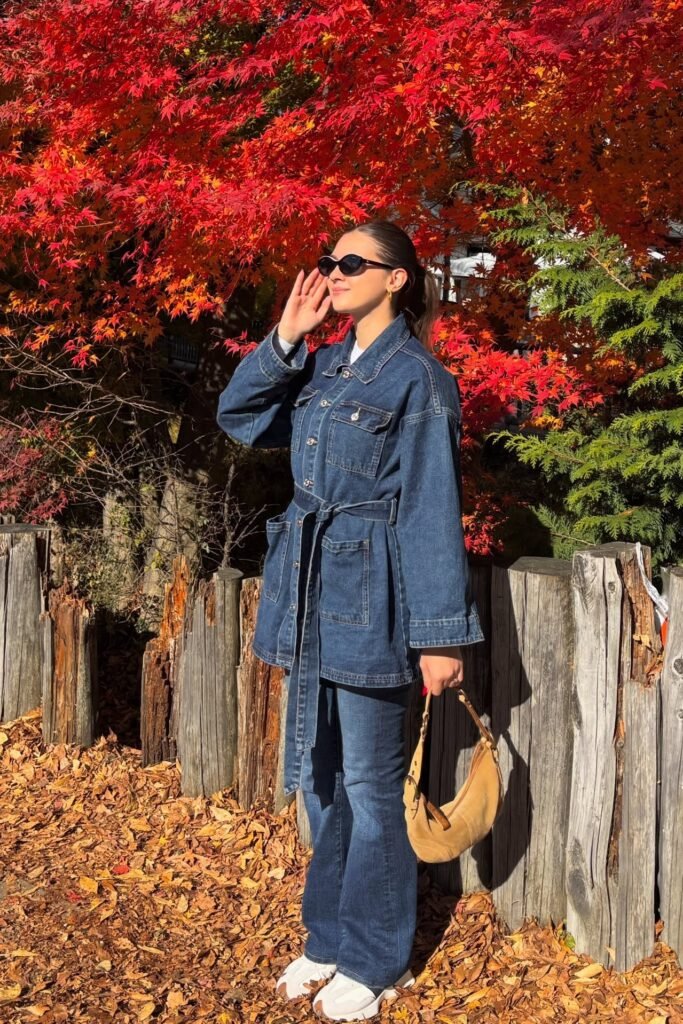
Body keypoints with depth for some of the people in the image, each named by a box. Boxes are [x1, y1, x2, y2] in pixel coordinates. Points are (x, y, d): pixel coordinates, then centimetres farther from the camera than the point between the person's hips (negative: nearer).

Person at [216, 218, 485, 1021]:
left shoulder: (417, 378, -10)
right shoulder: (321, 367, 11)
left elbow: (431, 511, -13)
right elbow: (239, 416, 13)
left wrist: (441, 633, -14)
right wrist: (283, 340, 1)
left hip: (371, 601, -7)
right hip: (310, 595, 7)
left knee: (369, 784, 3)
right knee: (317, 776, 15)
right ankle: (329, 939, 31)